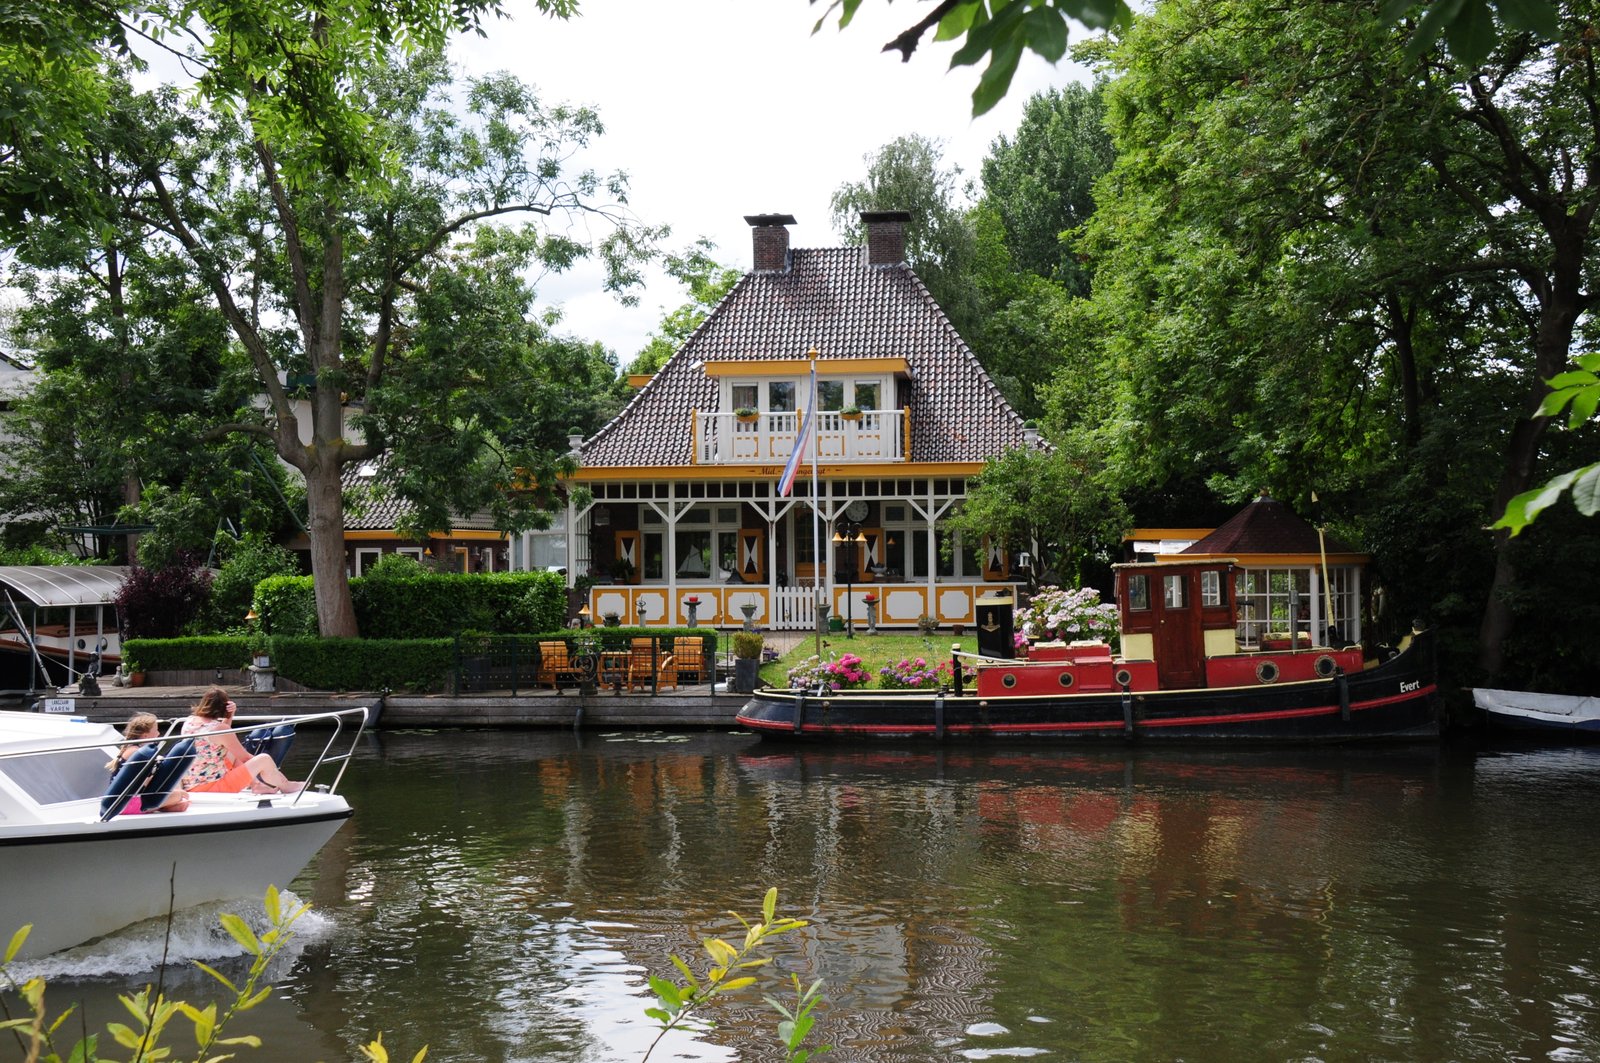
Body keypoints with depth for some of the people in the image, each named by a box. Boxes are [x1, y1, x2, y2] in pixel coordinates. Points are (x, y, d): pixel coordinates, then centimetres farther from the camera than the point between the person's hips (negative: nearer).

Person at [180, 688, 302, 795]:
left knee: (233, 752, 27)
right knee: (264, 759, -6)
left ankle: (255, 785, 29)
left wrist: (230, 715, 9)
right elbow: (245, 758, -8)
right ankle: (286, 787, 20)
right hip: (211, 789, -9)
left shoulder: (189, 722, 5)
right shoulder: (219, 728, -17)